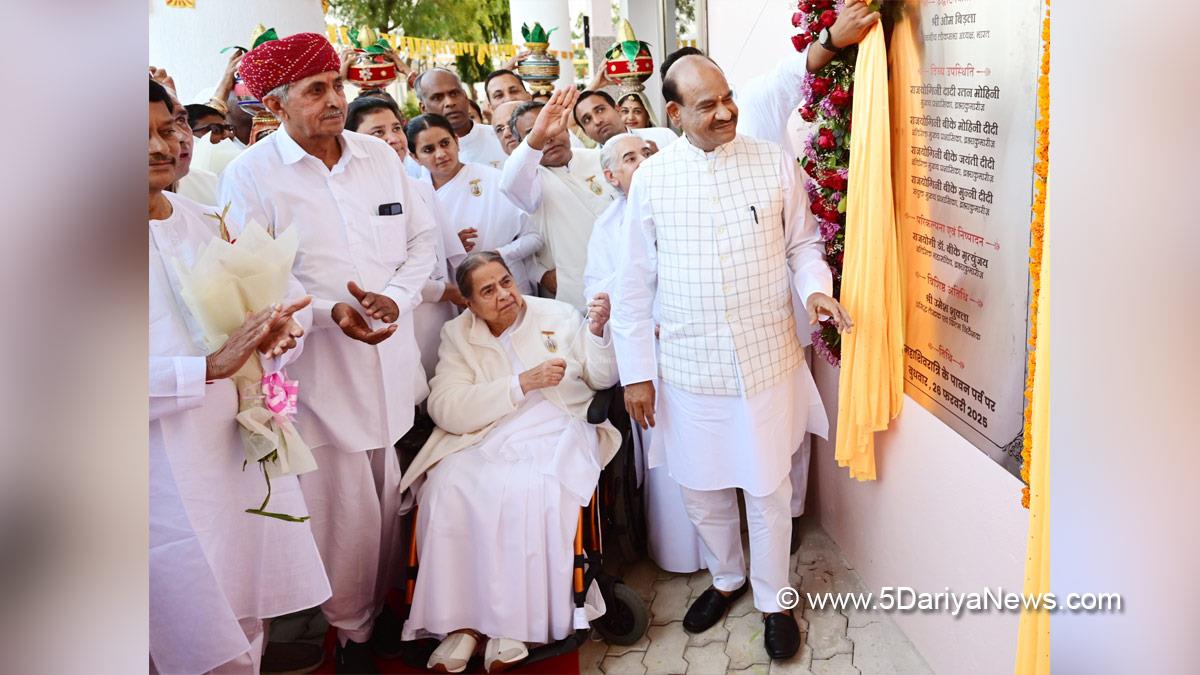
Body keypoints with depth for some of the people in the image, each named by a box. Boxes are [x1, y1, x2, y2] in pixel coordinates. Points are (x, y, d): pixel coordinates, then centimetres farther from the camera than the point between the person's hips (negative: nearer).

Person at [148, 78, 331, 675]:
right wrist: (211, 367, -27)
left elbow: (288, 293, 8)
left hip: (244, 444, 5)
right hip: (167, 474, -5)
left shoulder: (204, 221, 9)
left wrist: (281, 330, -14)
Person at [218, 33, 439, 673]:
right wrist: (328, 310, -19)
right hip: (318, 368, -4)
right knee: (344, 507, 3)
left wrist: (397, 296, -8)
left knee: (389, 497, 13)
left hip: (392, 360, 4)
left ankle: (381, 607, 36)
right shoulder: (250, 175, -5)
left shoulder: (380, 155, 8)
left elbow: (422, 237, 10)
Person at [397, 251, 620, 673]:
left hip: (555, 436, -1)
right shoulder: (457, 335, 8)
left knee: (529, 491, -33)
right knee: (448, 490, -29)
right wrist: (523, 382, -13)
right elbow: (445, 409, -6)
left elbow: (603, 379, 11)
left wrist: (598, 332, -9)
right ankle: (460, 620, -18)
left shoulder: (558, 316, 10)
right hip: (483, 442, 1)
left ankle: (515, 622, -21)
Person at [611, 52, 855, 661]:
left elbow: (802, 244, 9)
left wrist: (815, 287, -13)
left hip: (766, 360, -1)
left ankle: (774, 599, 33)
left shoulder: (775, 164, -2)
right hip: (687, 366, 1)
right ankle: (726, 577, 43)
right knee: (700, 489, 15)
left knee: (767, 490, 10)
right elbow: (634, 283, 1)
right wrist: (636, 371, 0)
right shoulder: (651, 177, -2)